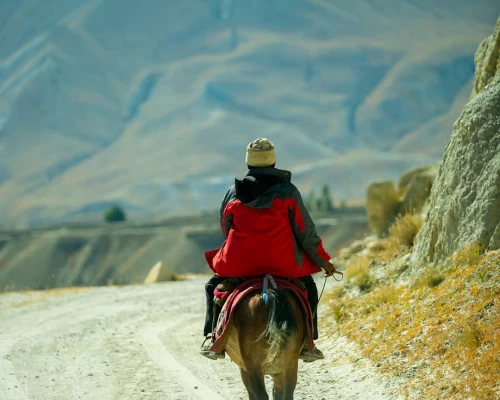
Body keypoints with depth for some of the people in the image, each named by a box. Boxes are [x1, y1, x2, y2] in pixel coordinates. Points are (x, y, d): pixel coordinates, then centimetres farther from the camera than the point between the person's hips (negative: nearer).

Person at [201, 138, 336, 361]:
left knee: (214, 286, 28)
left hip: (238, 263, 1)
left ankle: (212, 337, 13)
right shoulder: (287, 191, -1)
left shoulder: (233, 193, 5)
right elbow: (305, 232, 1)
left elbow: (226, 230, 15)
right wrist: (322, 261, 13)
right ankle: (306, 343, 16)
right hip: (283, 264, -1)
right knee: (308, 288, 26)